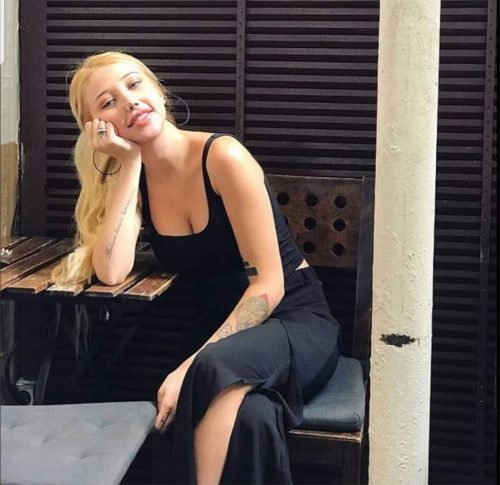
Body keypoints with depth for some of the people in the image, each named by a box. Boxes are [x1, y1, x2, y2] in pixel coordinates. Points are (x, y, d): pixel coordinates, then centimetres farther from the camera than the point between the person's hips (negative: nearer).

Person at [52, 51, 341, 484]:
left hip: (296, 321, -3)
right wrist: (128, 163, -13)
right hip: (221, 331, 3)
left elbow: (269, 284, -16)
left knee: (219, 369, -39)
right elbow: (111, 273, -15)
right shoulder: (130, 177, 3)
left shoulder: (222, 156, -14)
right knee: (250, 413, -35)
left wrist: (194, 366, -25)